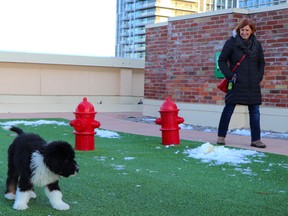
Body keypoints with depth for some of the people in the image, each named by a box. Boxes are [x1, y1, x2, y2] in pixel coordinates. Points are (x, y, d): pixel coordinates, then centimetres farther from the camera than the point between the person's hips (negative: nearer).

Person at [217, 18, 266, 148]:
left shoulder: (256, 44, 10)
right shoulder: (231, 42, -2)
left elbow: (261, 63, 19)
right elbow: (221, 61, 0)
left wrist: (259, 77, 6)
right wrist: (230, 75, -8)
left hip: (253, 85, 4)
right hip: (236, 84, -4)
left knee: (255, 112, 3)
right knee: (228, 109, 1)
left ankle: (256, 140, 10)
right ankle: (221, 136, 14)